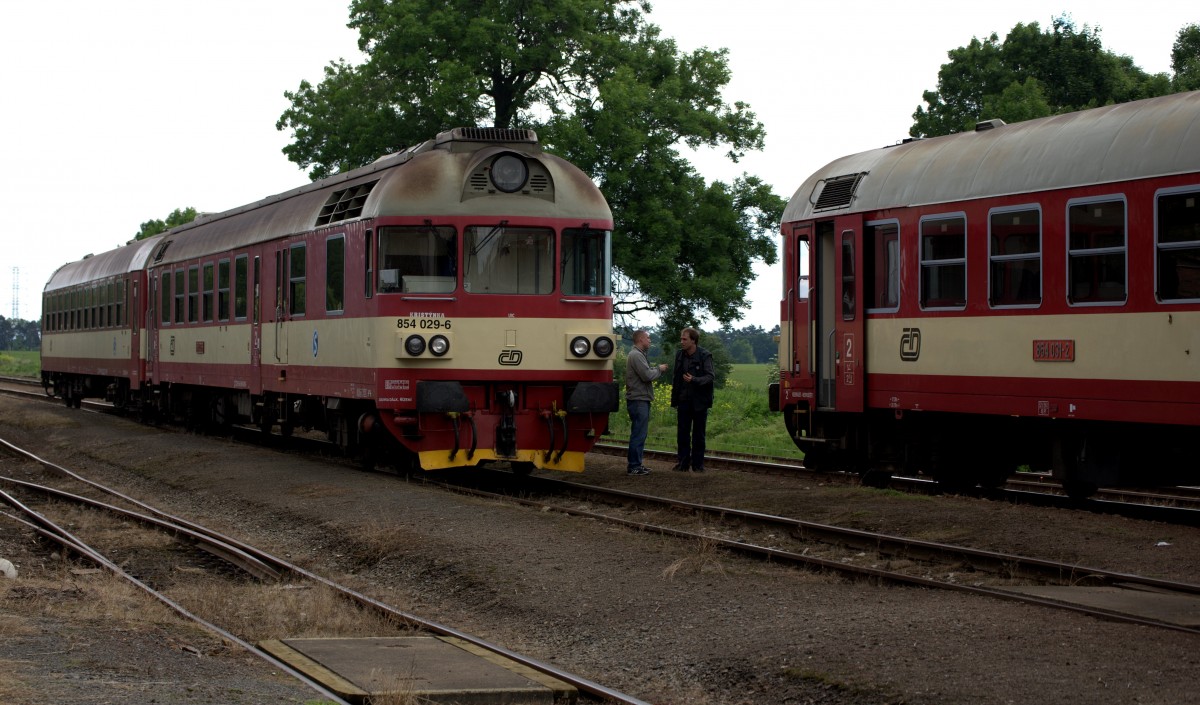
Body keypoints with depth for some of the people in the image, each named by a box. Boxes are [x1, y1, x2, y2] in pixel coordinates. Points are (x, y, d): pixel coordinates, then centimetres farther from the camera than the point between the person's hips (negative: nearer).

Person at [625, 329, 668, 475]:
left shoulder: (638, 355, 19)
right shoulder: (636, 356, -15)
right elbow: (647, 376, -22)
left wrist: (657, 370, 5)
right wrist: (659, 369, -6)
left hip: (640, 400, 11)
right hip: (638, 401, -11)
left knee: (639, 434, 14)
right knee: (638, 434, -8)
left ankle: (636, 464, 18)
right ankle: (634, 467, -6)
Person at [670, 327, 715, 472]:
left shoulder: (705, 356, -9)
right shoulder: (679, 355, 7)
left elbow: (710, 376, -15)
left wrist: (694, 380, -30)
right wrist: (674, 398, 9)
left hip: (699, 401, -4)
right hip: (684, 400, 4)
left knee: (698, 434, 4)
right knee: (682, 433, 5)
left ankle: (698, 464, 12)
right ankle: (683, 462, 12)